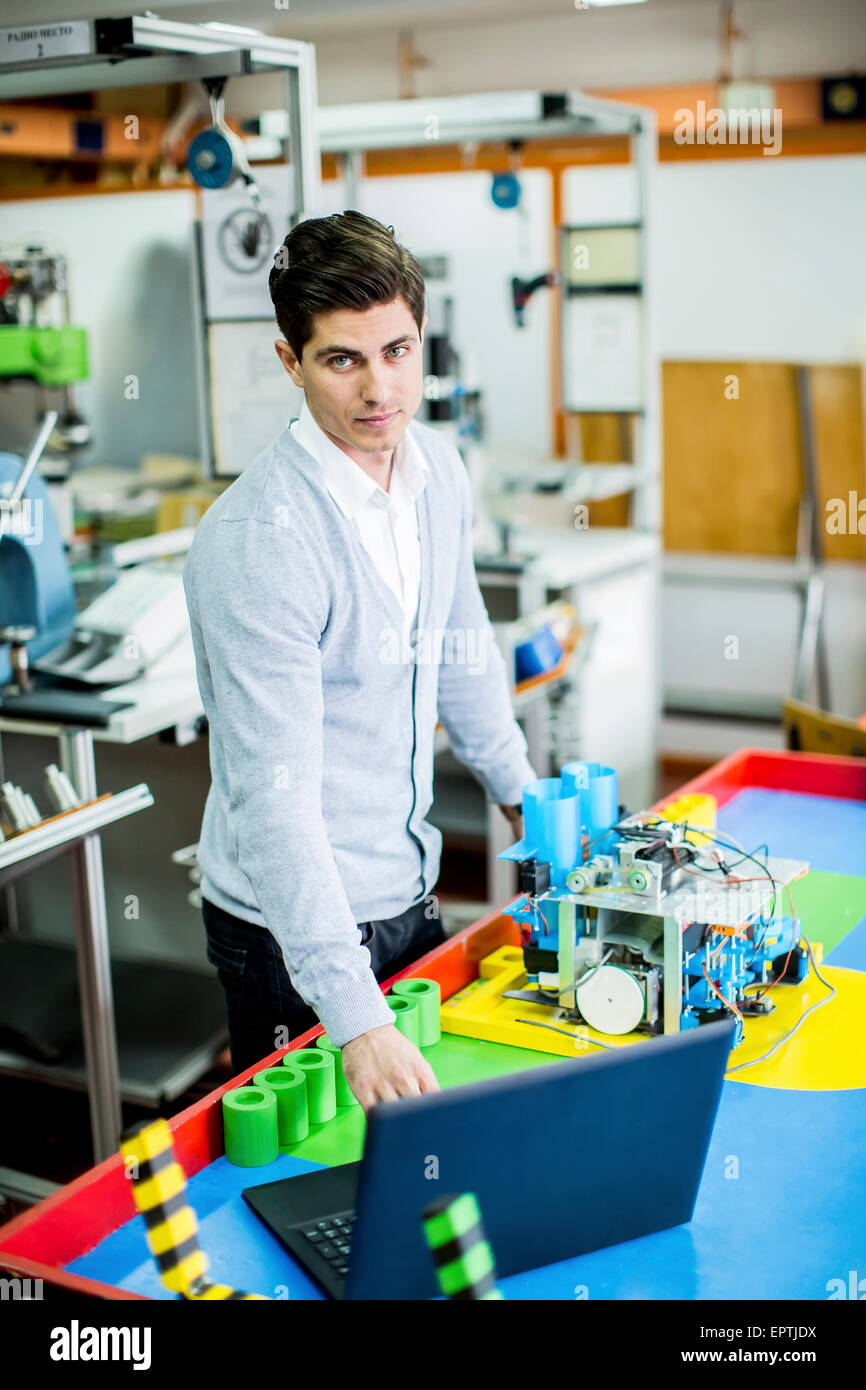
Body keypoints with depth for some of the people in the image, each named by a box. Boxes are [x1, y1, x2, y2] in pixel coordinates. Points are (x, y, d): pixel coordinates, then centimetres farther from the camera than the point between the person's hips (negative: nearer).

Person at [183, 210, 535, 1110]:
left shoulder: (439, 469, -2)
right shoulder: (256, 539, -27)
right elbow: (274, 797, -31)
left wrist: (521, 790, 22)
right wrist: (359, 1022, -36)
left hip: (410, 890, 7)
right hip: (295, 929, -7)